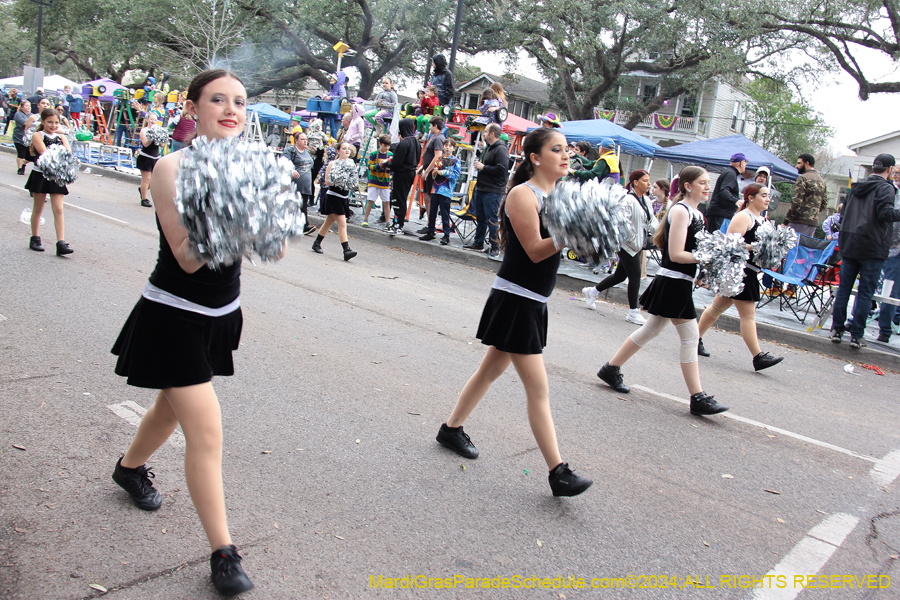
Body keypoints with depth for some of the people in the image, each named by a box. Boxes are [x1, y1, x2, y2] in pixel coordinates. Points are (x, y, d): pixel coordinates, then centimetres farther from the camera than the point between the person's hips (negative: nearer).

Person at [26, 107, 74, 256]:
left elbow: (68, 153, -9)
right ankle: (35, 238, 23)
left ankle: (61, 243, -8)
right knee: (38, 208, 10)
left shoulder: (61, 137, 8)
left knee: (58, 210, -4)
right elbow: (44, 153, -19)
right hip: (40, 175, -3)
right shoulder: (37, 136, -4)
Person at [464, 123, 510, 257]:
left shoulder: (501, 150, -14)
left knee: (492, 220, -6)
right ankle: (478, 243, 28)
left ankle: (495, 247, 0)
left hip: (493, 192, -10)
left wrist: (483, 167, -17)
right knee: (480, 218, 17)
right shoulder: (488, 148, 18)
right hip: (481, 189, 10)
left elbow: (502, 169, -25)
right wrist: (479, 165, 8)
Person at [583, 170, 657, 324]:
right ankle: (633, 313, 8)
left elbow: (652, 222, 14)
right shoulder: (628, 200, -17)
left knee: (620, 275, 16)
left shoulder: (646, 201, 12)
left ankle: (592, 291, 32)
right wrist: (633, 240, -20)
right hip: (628, 246, -9)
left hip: (637, 246, 9)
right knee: (635, 277, -4)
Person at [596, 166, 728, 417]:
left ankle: (611, 369, 25)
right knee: (690, 337, -6)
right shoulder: (680, 210, -13)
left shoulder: (697, 214, 15)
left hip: (681, 283, 10)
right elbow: (675, 254, -19)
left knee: (651, 329, 15)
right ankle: (698, 398, 0)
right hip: (673, 281, -10)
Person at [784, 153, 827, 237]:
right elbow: (824, 203, 18)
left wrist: (785, 222, -12)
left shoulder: (803, 178, -8)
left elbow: (796, 202, -15)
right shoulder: (822, 180, 17)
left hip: (800, 221, -8)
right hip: (814, 222, 8)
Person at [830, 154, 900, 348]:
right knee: (865, 292, -1)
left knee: (843, 288, 10)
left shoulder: (856, 187, 14)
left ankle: (837, 330, 12)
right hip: (872, 248, -6)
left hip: (848, 245, 6)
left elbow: (843, 215, 20)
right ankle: (856, 336, 0)